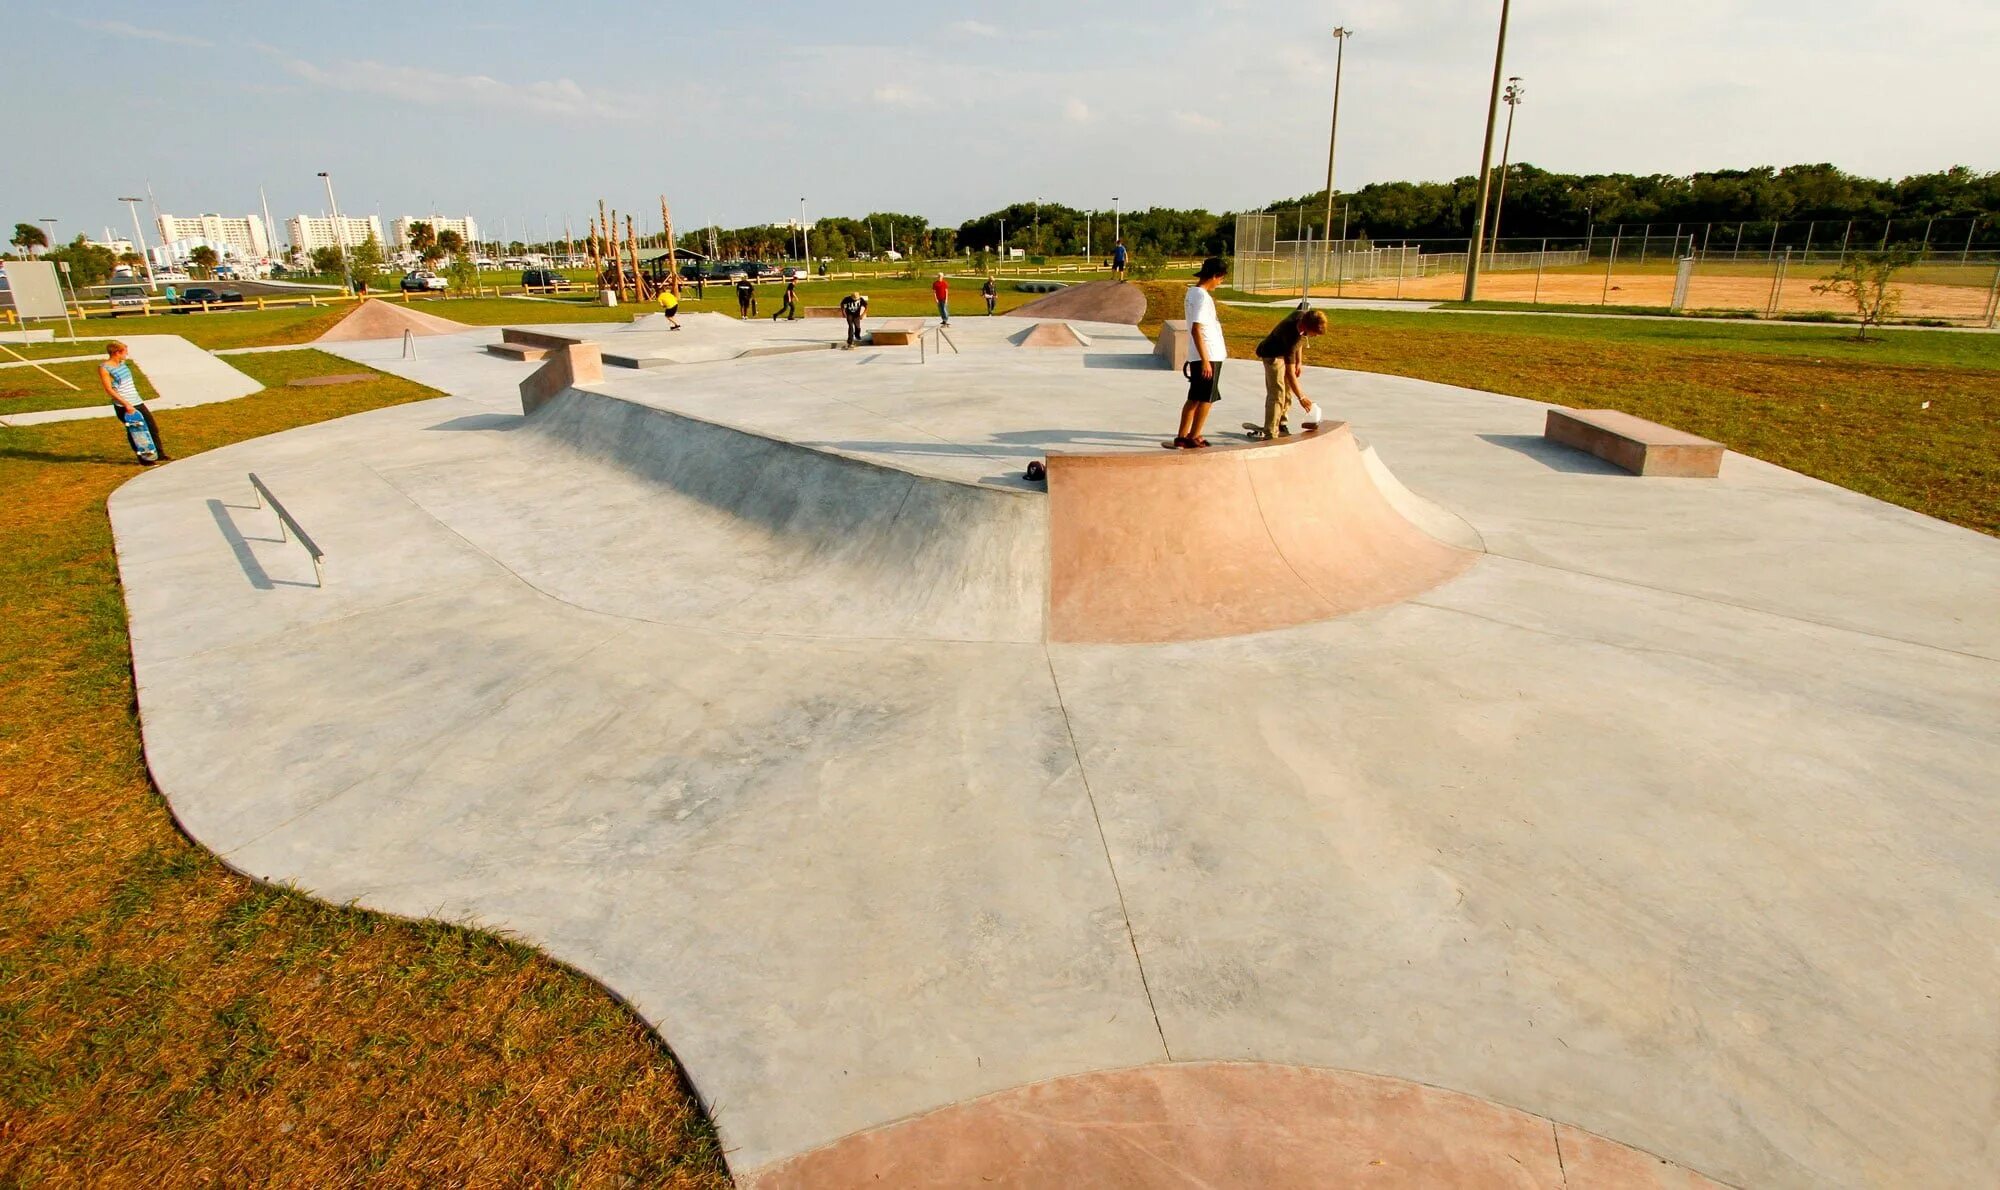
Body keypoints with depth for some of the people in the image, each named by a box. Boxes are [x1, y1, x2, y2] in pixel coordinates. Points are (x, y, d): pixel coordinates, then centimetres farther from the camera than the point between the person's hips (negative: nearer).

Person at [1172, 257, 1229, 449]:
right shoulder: (1202, 297, -17)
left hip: (1202, 355, 9)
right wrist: (1205, 360, -24)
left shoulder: (1192, 291, 11)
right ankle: (1193, 437, 7)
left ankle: (1182, 437, 15)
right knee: (1207, 399, 1)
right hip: (1209, 356, -9)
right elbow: (1196, 329, -23)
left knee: (1194, 398, 13)